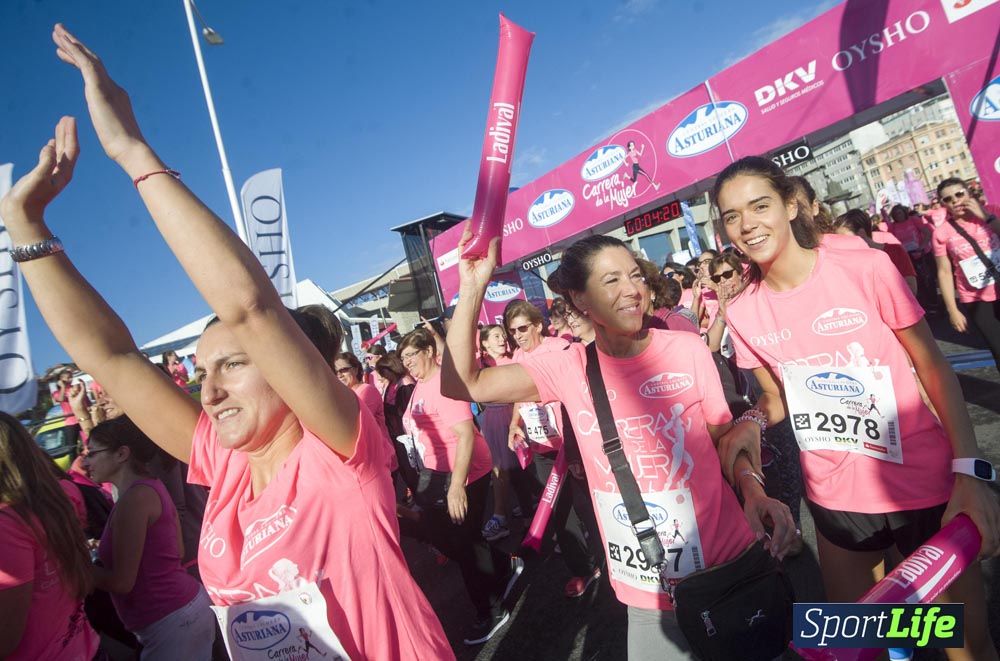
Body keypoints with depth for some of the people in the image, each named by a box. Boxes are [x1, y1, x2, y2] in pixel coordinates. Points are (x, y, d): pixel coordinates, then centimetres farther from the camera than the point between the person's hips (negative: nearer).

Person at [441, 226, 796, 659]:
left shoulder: (688, 349, -9)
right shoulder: (569, 369, -7)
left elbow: (725, 433, 3)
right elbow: (462, 384, -14)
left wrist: (753, 490, -17)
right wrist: (472, 288, -21)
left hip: (728, 567, 0)